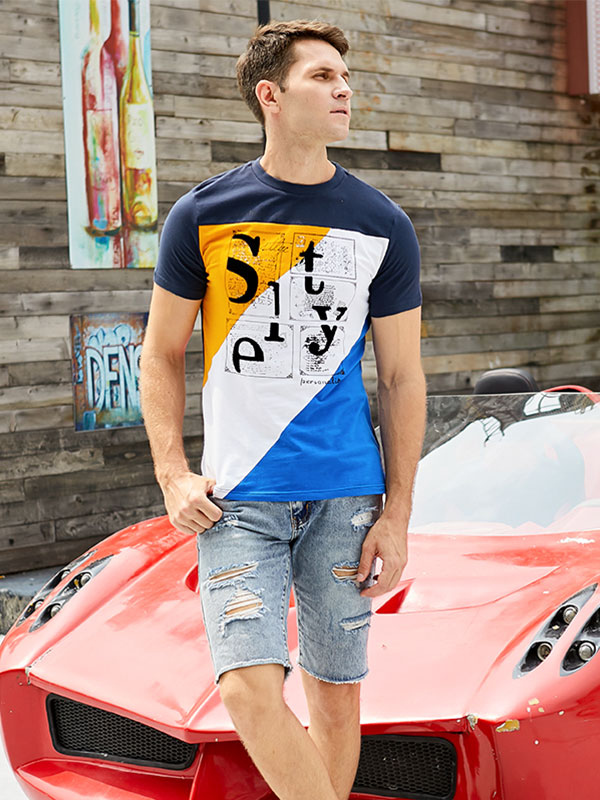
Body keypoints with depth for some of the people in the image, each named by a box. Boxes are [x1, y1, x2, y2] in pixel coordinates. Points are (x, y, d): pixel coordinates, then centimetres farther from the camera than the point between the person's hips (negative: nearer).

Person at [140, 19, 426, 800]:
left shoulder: (383, 227, 4)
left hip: (346, 497, 1)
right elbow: (162, 353, 9)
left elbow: (402, 378, 6)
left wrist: (397, 514, 1)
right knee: (250, 687, -13)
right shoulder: (201, 216, 2)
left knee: (336, 696, 8)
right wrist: (173, 474, -3)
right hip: (237, 496, -1)